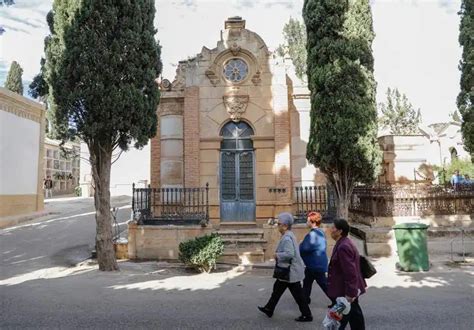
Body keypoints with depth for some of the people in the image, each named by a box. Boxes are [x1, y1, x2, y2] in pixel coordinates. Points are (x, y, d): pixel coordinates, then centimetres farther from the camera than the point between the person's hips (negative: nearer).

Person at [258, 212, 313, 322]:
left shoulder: (287, 238, -24)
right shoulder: (288, 235, 8)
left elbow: (289, 254, -34)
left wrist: (277, 255, -20)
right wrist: (279, 254, 9)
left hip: (291, 271, -11)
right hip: (288, 270, 11)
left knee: (298, 294, 3)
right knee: (277, 288, 18)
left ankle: (307, 315, 17)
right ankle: (269, 309, 30)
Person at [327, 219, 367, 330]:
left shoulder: (343, 247, -24)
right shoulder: (344, 244, 9)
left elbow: (350, 272, -27)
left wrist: (350, 293, -24)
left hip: (345, 292, -10)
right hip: (351, 290, 10)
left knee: (340, 319, 2)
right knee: (354, 315, 19)